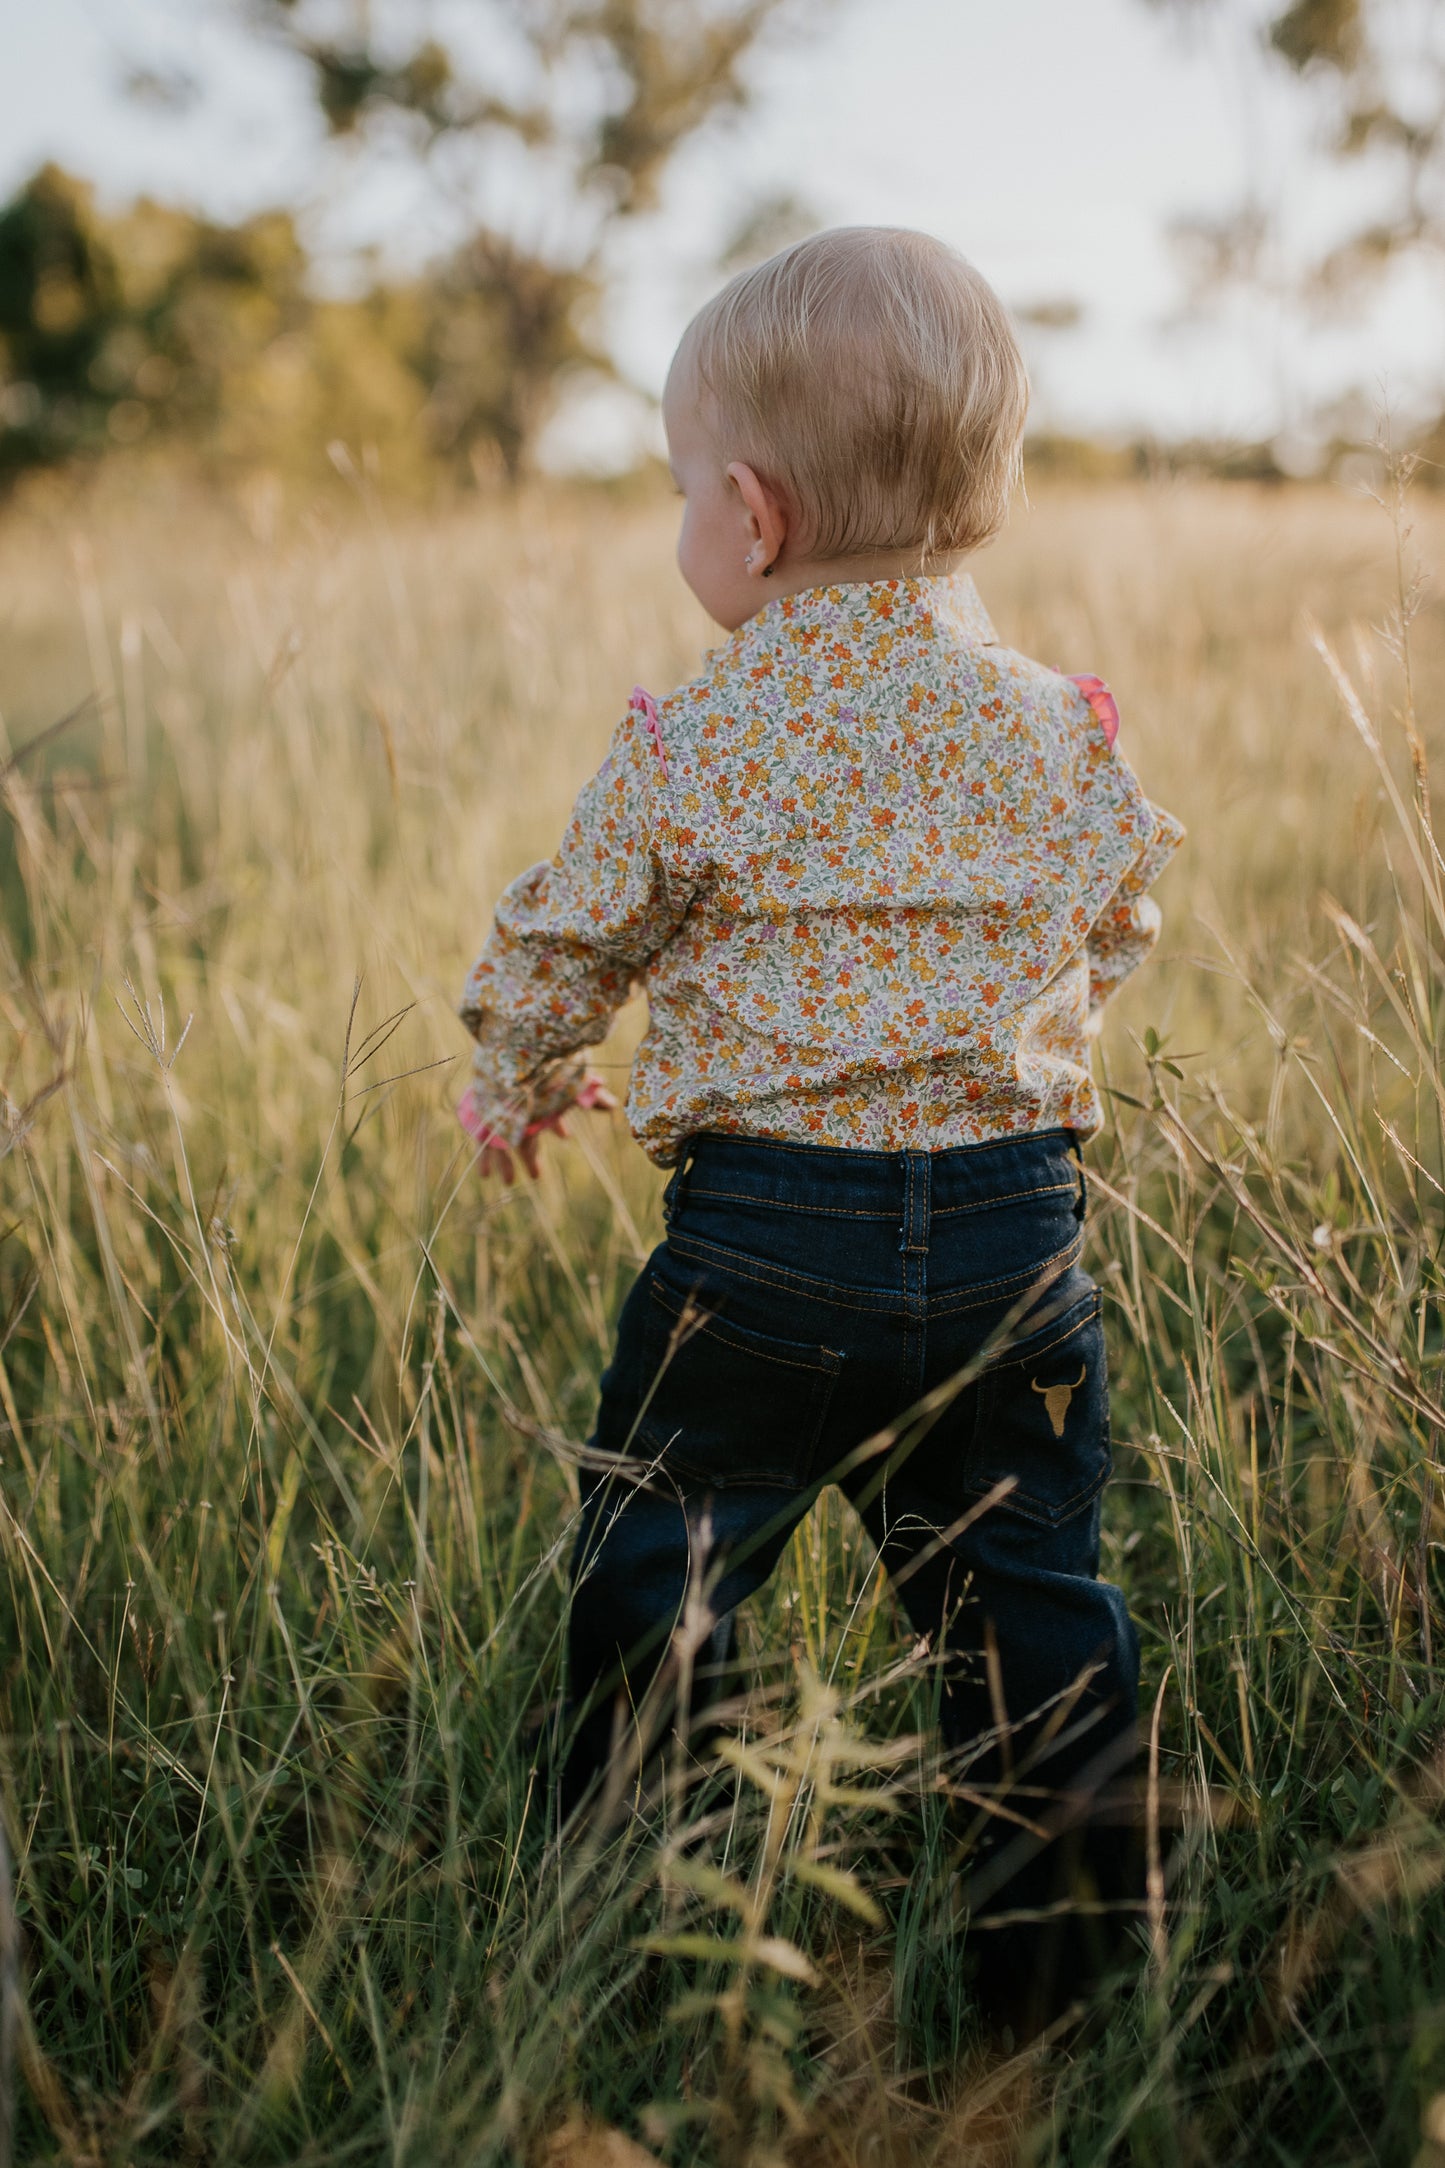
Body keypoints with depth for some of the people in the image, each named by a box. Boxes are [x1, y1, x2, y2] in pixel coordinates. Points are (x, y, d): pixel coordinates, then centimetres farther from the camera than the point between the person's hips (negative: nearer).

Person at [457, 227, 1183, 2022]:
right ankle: (1064, 1945, 23)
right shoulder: (1061, 730, 3)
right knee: (1027, 1602, 14)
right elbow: (1115, 933, 17)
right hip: (1016, 1224, 3)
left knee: (656, 1585, 14)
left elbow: (562, 942, 4)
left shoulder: (692, 747, -7)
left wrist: (514, 1085, 25)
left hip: (764, 1235, -3)